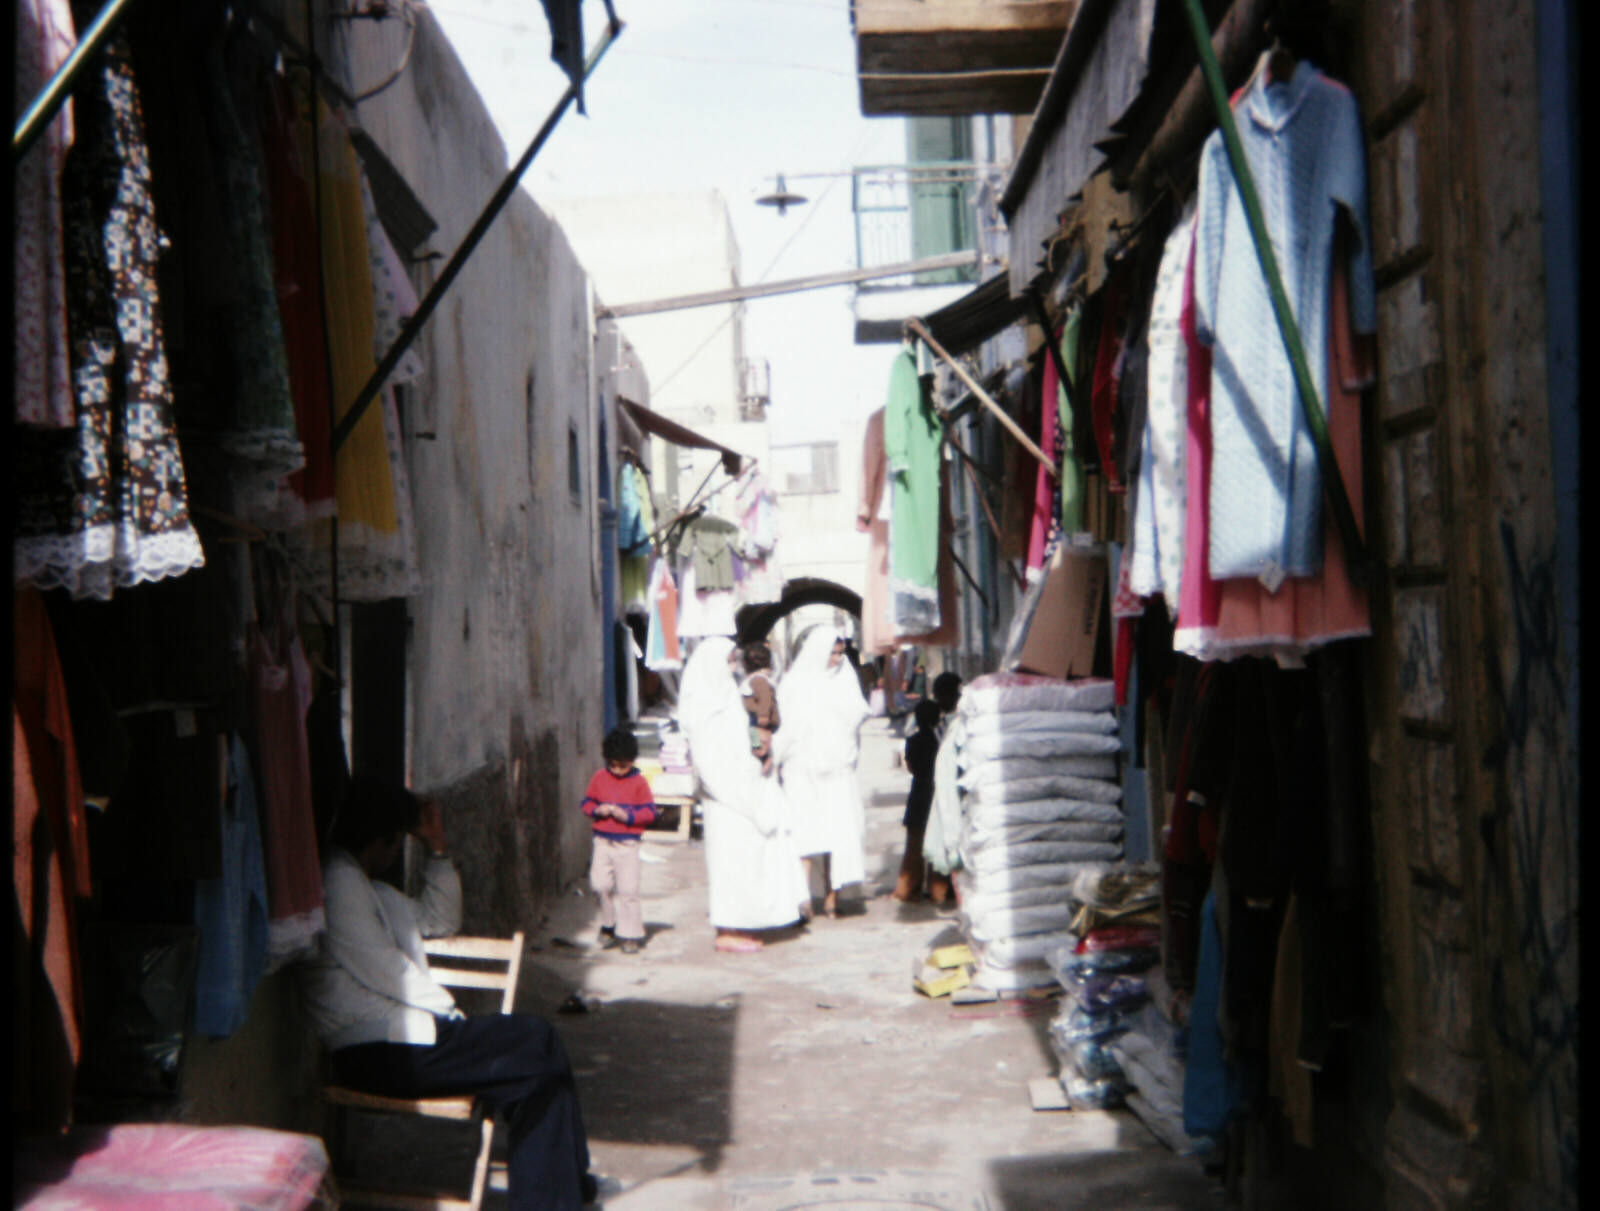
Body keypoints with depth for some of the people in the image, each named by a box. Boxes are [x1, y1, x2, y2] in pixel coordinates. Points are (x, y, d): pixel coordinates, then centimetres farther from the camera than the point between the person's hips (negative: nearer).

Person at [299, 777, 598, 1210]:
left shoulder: (365, 886, 21)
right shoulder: (338, 880, -12)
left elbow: (441, 921, 29)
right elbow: (379, 968, -17)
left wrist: (437, 849, 18)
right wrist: (447, 1008, -5)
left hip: (400, 1034, 10)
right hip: (378, 1053, -10)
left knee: (537, 1043, -3)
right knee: (535, 1042, -12)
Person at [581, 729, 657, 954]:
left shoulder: (639, 782, -2)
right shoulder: (599, 778, 7)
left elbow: (649, 812, -3)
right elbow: (587, 803, 12)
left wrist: (627, 815, -17)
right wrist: (597, 810, -9)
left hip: (627, 844, -3)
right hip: (603, 841, 3)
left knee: (627, 889, -4)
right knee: (600, 884, -3)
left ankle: (631, 934, 4)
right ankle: (609, 924, 19)